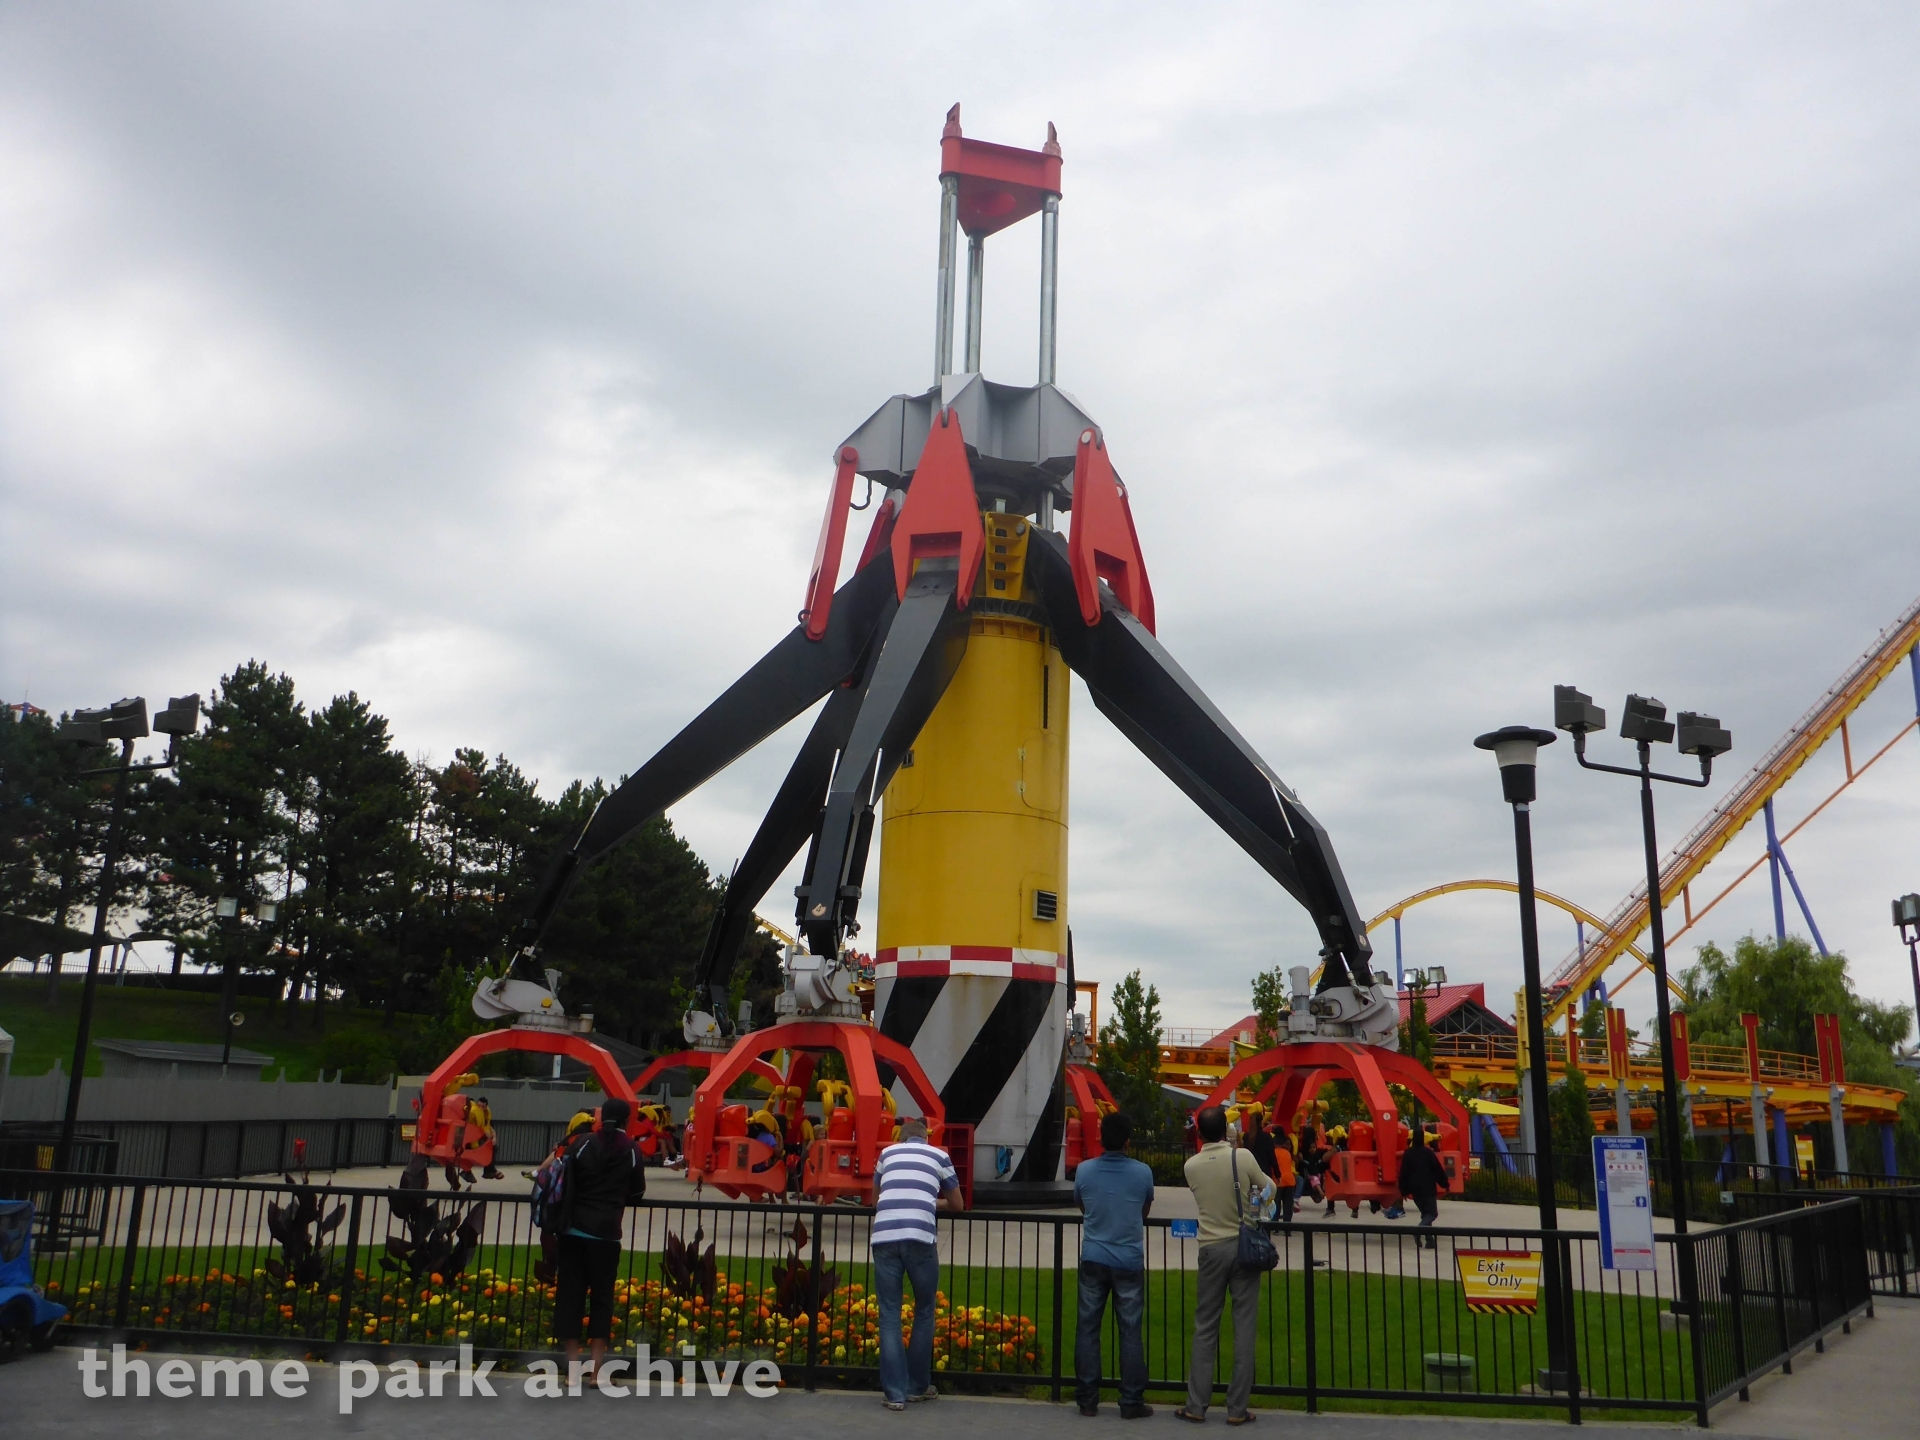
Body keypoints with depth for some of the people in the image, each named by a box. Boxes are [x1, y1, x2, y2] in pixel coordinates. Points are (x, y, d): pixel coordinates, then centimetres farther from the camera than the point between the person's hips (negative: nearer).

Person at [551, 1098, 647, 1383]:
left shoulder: (582, 1143, 0)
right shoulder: (631, 1150, 1)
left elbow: (564, 1181, -1)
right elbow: (637, 1194, 8)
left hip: (575, 1228, 1)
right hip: (607, 1231, 0)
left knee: (571, 1292, 7)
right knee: (602, 1295, 6)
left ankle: (573, 1365, 8)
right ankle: (595, 1364, 3)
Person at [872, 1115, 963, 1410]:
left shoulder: (888, 1153, 24)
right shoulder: (939, 1156, 19)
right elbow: (956, 1205, 30)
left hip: (884, 1238, 1)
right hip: (920, 1238, -1)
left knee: (889, 1314, 8)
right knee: (924, 1311, 16)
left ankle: (894, 1392, 6)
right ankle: (917, 1386, 24)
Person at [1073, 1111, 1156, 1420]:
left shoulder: (1084, 1170, -5)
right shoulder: (1142, 1173, -7)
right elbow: (1145, 1212, 10)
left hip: (1093, 1259, 1)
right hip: (1129, 1260, -1)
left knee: (1087, 1329, 9)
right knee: (1130, 1332, 6)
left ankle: (1087, 1400, 12)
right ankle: (1132, 1403, 9)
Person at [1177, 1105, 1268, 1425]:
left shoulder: (1191, 1165, -3)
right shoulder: (1242, 1158, -9)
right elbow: (1268, 1189, 6)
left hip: (1212, 1248, 1)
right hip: (1244, 1244, -1)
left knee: (1205, 1327, 9)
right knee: (1244, 1327, 4)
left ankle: (1196, 1405, 11)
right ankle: (1237, 1408, 6)